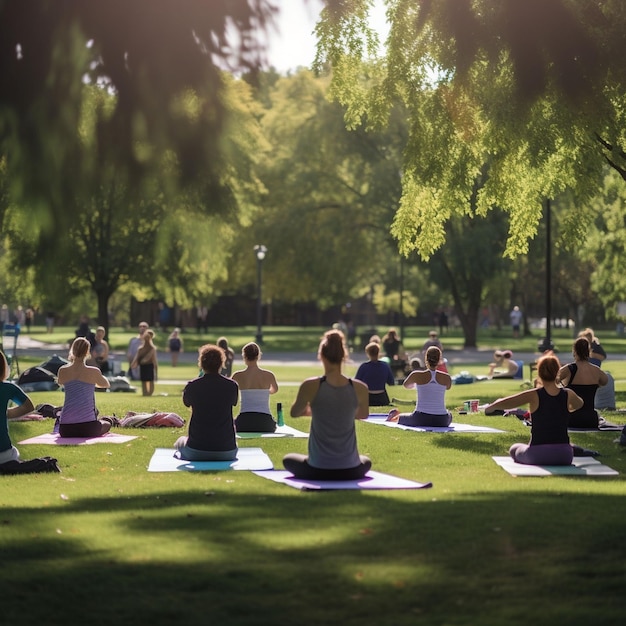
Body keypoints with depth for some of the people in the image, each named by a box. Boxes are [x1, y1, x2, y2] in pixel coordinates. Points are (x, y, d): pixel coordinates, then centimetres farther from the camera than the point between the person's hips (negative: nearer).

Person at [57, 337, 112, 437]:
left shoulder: (62, 371, -1)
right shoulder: (93, 372, -7)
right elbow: (106, 384, 16)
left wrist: (71, 362, 24)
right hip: (87, 425, -5)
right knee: (107, 425, 28)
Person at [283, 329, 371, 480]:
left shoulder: (310, 386, -13)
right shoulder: (360, 388, -7)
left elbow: (294, 413, 7)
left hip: (318, 470, -2)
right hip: (350, 470, 2)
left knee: (288, 459, 31)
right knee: (366, 462, 38)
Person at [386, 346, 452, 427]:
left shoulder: (417, 375, -8)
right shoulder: (446, 378, -4)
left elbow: (406, 385, 15)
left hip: (420, 420, -2)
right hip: (441, 422, 2)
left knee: (398, 417, 31)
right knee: (449, 415, 40)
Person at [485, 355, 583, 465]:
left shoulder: (534, 396, -10)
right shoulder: (568, 395, -1)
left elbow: (501, 403, -9)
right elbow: (579, 404, 24)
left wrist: (490, 408, 13)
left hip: (537, 455, -3)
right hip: (564, 456, 3)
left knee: (514, 449, 28)